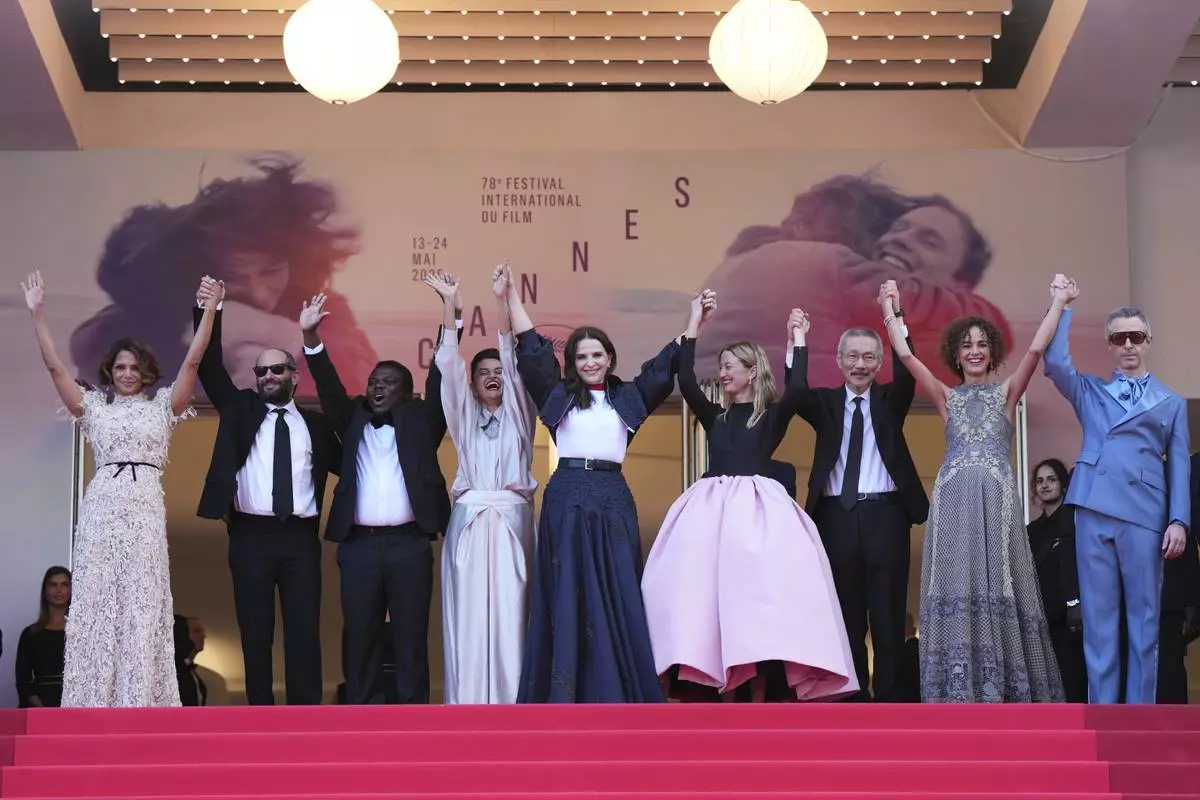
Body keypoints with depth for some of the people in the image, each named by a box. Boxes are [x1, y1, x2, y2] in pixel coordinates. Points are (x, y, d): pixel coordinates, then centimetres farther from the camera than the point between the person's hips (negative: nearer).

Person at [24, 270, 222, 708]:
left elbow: (192, 362, 0)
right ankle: (95, 707, 2)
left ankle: (140, 706, 0)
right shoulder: (93, 407, 12)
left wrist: (209, 310, -11)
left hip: (145, 512, 0)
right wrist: (37, 314, -6)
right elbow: (55, 367, 3)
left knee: (143, 607, -1)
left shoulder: (162, 406, 11)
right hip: (101, 510, 1)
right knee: (96, 602, -1)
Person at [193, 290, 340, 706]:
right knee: (255, 635, 2)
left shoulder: (315, 423, 13)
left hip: (300, 539, 0)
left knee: (304, 633, -1)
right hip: (251, 537, 0)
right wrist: (208, 312, -12)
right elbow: (210, 367, 0)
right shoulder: (240, 408, 11)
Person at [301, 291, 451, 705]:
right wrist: (311, 336, -9)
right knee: (360, 639, 4)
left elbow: (440, 378, 2)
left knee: (411, 639, 1)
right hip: (359, 545, 2)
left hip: (409, 544, -2)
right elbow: (329, 387, 5)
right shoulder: (354, 420, 16)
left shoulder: (420, 420, 10)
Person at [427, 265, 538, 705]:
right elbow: (448, 364, 5)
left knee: (509, 612, -6)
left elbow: (514, 358, 2)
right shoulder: (464, 417, 15)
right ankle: (468, 701, -3)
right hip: (468, 522, 1)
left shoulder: (518, 415, 12)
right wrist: (450, 304, -3)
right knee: (468, 612, -3)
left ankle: (511, 701, -6)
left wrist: (502, 299, -8)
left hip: (511, 520, -1)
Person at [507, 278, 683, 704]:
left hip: (613, 500, 2)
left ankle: (617, 696, 2)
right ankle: (567, 697, -2)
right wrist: (511, 295, 1)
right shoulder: (558, 396, 9)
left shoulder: (627, 398, 14)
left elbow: (667, 363, 14)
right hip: (568, 499, -2)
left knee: (617, 597, -1)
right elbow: (531, 348, 5)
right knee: (569, 597, -2)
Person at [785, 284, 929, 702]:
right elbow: (796, 394, -9)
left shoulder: (890, 400, 9)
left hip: (885, 514, -1)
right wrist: (797, 342, -22)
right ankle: (853, 697, 11)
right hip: (837, 516, 1)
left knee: (888, 611, 0)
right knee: (846, 612, 5)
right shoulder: (825, 403, 11)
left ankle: (888, 697, 4)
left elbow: (907, 376, -11)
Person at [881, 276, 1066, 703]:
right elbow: (905, 353, 9)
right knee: (956, 585, -6)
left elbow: (1035, 350, 1)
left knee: (997, 585, -6)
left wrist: (1058, 303, 2)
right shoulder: (947, 396, 16)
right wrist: (891, 310, 12)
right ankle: (960, 694, -8)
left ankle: (1005, 691, -5)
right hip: (954, 499, 1)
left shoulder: (1006, 392, 14)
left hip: (996, 498, -1)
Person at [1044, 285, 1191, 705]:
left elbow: (1179, 466, 10)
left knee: (1144, 620, -1)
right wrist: (1064, 305, 6)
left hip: (1144, 516, 0)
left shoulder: (1171, 403, 16)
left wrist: (1179, 520, -2)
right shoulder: (1089, 393, 17)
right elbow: (1055, 362, 0)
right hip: (1095, 511, 0)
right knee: (1099, 618, -1)